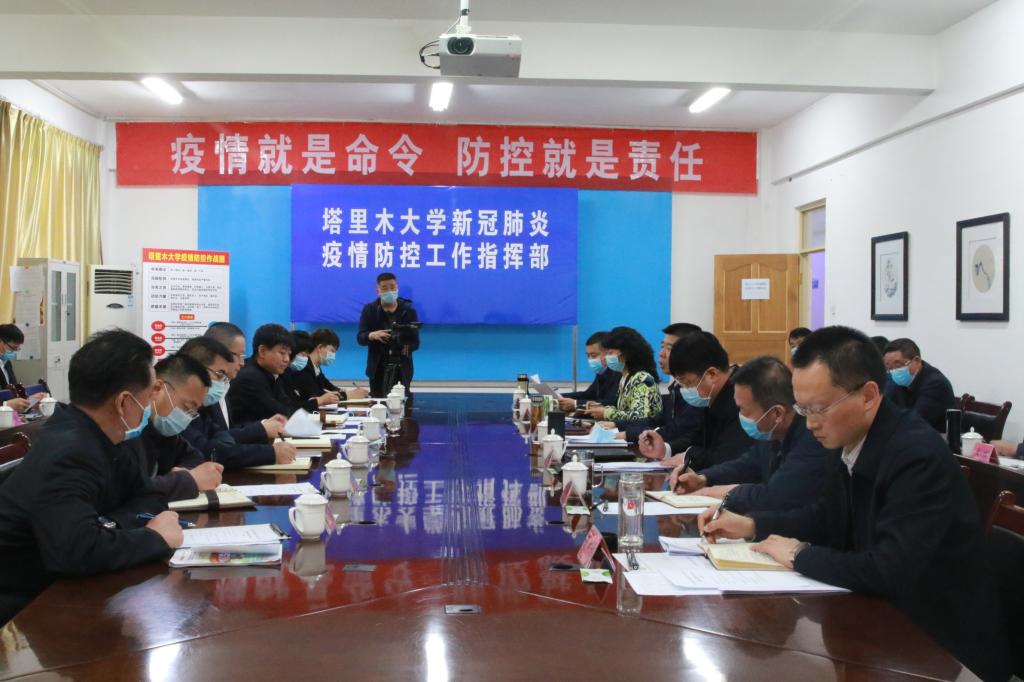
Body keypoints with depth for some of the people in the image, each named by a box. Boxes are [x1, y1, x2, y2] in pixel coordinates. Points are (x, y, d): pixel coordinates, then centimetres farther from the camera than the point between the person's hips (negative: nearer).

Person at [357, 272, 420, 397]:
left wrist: (408, 347, -26)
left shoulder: (409, 310, 0)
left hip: (402, 369, -1)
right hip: (378, 368, 1)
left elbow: (416, 342, -3)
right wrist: (372, 335, -24)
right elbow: (360, 338, -2)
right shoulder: (369, 310, 3)